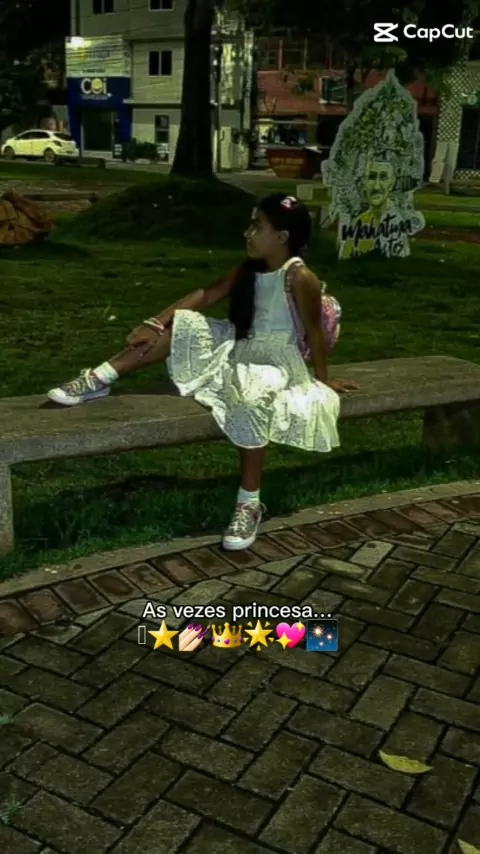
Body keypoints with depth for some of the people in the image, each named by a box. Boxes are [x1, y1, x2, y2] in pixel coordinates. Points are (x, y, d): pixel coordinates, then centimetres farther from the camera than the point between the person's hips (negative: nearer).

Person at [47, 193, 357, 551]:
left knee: (253, 400, -39)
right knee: (179, 326, -7)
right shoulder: (250, 268, 5)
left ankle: (250, 504, -26)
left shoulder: (300, 278, -17)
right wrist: (157, 322, -7)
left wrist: (323, 380, -3)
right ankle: (98, 380, -8)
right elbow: (207, 295, 2)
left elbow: (315, 332, -11)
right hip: (240, 348, 8)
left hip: (274, 360, -7)